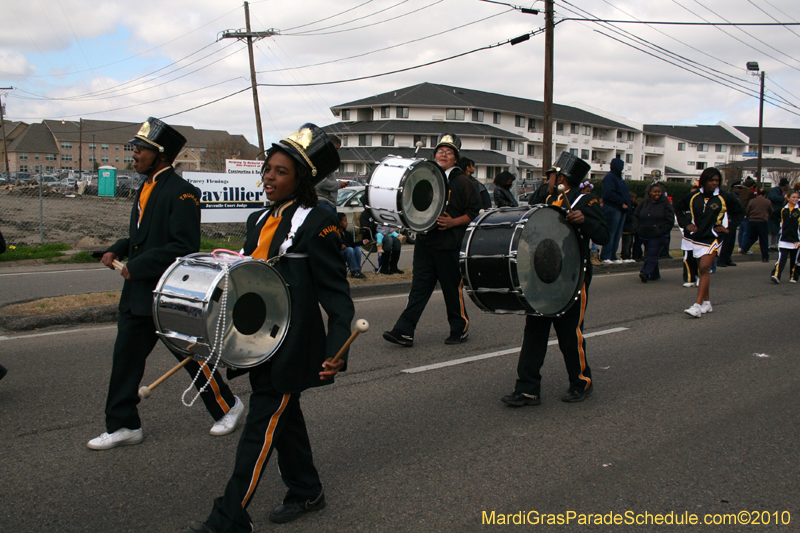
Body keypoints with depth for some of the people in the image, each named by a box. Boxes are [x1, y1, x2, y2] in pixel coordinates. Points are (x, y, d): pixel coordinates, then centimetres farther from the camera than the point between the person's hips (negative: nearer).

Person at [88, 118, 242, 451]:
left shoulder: (181, 193, -15)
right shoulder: (146, 189, 14)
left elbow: (184, 247, -21)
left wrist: (137, 266, -20)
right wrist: (118, 250, 6)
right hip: (137, 293, 9)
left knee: (191, 355, 5)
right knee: (126, 357, 9)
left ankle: (227, 406, 25)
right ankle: (123, 426, 21)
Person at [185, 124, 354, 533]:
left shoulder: (317, 223, -14)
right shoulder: (259, 221, 10)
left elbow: (335, 293, -15)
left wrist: (337, 350, -24)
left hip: (291, 347, -8)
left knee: (261, 425, -2)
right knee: (285, 417, 19)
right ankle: (306, 492, 36)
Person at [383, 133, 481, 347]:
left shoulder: (461, 182, -1)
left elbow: (475, 212, -4)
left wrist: (453, 222, -15)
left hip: (449, 246, -4)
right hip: (425, 241, 5)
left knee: (453, 289, 4)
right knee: (419, 287, 2)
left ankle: (460, 329, 21)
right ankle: (404, 331, -1)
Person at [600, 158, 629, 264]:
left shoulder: (618, 178, 20)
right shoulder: (609, 177, -9)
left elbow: (625, 194, 24)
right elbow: (609, 194, -20)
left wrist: (626, 203, 8)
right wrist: (622, 203, -18)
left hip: (621, 209, 9)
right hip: (612, 208, -9)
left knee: (617, 234, 9)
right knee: (611, 233, -9)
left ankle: (613, 256, 14)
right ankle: (605, 257, -6)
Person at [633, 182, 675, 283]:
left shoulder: (666, 204, -2)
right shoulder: (643, 203, 8)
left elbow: (670, 220, -3)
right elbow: (635, 216, 16)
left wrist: (662, 231, -11)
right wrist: (637, 229, 4)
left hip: (658, 236, -5)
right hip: (645, 236, 5)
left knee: (652, 255, -14)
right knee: (649, 255, 13)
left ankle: (645, 272, -25)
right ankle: (655, 274, 25)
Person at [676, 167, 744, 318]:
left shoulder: (725, 197, -2)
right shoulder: (693, 197, 2)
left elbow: (739, 213, 11)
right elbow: (679, 208, 18)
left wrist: (728, 227, 0)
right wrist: (686, 224, 6)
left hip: (712, 239, -4)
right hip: (696, 237, 4)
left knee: (704, 269, -15)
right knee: (701, 270, 10)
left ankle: (698, 305, -19)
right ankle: (707, 303, 22)